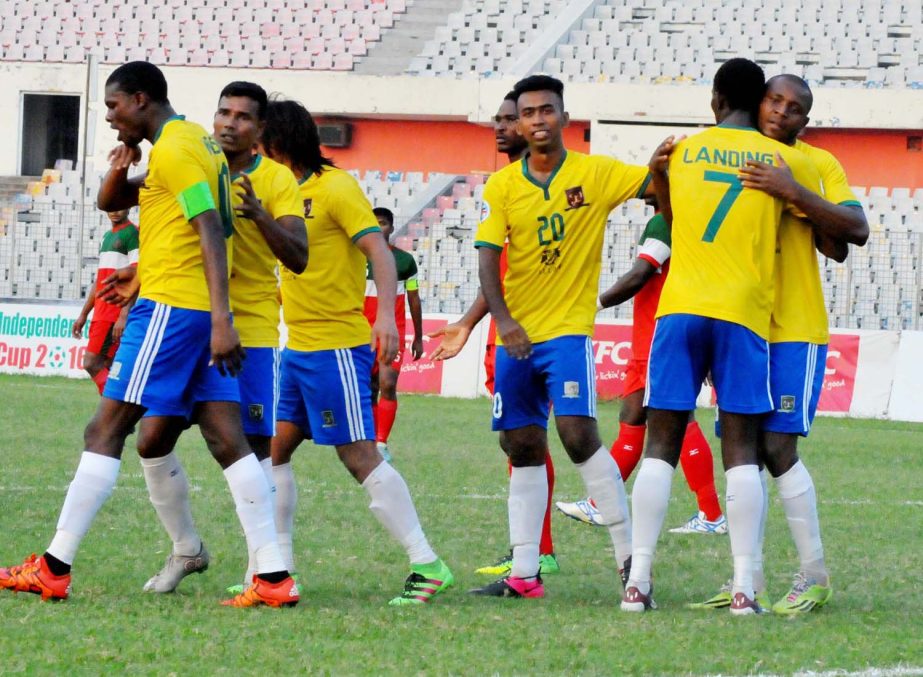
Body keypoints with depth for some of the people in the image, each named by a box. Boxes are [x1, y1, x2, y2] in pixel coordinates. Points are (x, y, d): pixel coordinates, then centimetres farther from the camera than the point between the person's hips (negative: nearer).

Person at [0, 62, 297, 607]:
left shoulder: (173, 149, -10)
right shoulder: (196, 140, 20)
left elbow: (211, 231, -20)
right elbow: (110, 202, 29)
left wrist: (221, 318, -27)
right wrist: (120, 171, 5)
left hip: (168, 305, -9)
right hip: (204, 313, 9)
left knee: (106, 431, -5)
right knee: (228, 442, 3)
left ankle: (54, 570, -4)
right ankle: (274, 577, -5)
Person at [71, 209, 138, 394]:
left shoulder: (133, 233, -7)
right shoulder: (107, 236, 20)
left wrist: (124, 316, -24)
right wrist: (83, 315, 22)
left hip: (115, 312, -9)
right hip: (101, 314, 9)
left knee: (91, 363, -15)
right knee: (108, 367, 5)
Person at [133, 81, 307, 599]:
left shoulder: (276, 180, -1)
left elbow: (299, 258, -10)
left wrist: (259, 215, -26)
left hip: (251, 329, -3)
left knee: (255, 447, -7)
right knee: (154, 441, 0)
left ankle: (261, 570, 1)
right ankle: (185, 547, 19)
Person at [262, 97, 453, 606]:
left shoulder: (335, 188, -11)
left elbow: (377, 249, -18)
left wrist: (386, 314, -31)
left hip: (337, 346, -9)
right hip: (297, 348, 9)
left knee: (359, 455, -11)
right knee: (273, 449, 8)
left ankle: (426, 564, -11)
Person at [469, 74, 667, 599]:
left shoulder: (596, 174, -2)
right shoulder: (502, 186, 3)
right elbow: (487, 259, -4)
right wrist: (502, 319, -18)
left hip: (568, 329, -4)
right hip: (516, 337, 4)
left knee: (578, 434, -18)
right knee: (523, 448, 7)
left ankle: (630, 556, -9)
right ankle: (524, 572, 12)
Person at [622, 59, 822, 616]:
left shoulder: (681, 152, 12)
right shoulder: (787, 161, 5)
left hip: (679, 306, 2)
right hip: (744, 312, -2)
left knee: (662, 444, 3)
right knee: (742, 449, -2)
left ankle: (638, 582, -3)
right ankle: (744, 587, -11)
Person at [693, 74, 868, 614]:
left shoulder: (817, 164, -2)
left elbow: (857, 230, -15)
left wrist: (794, 194, -26)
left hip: (793, 329, -5)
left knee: (778, 446, -12)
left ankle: (815, 574, -2)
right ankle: (751, 583, 7)